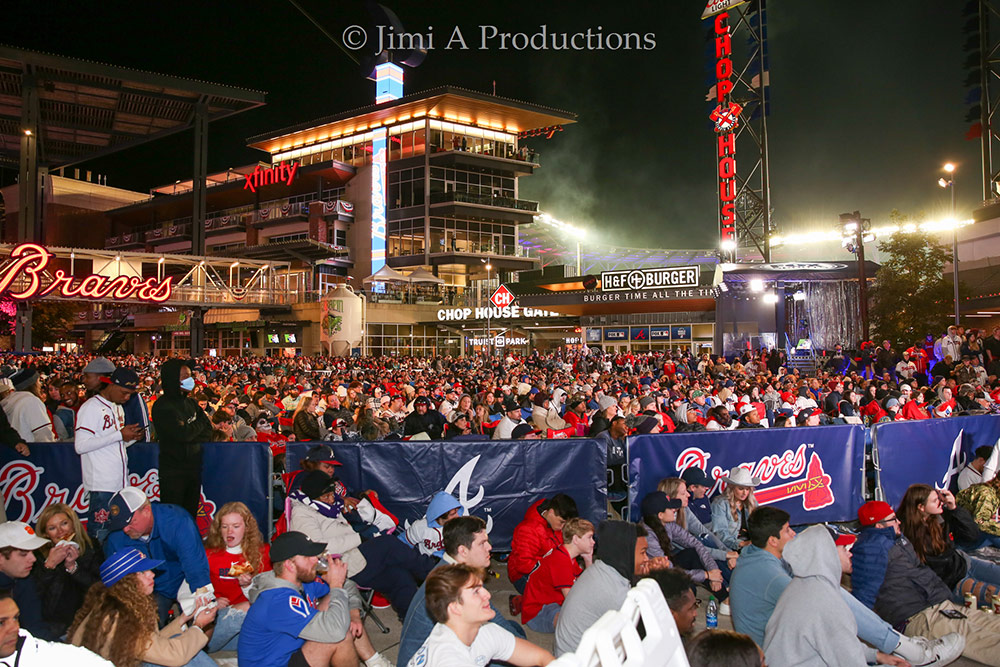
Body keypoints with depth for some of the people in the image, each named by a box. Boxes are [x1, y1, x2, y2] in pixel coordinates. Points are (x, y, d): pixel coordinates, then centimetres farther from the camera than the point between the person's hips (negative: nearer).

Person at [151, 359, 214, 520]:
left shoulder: (189, 402, 11)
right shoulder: (162, 406, -12)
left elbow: (208, 431, 7)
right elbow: (183, 434, -21)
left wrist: (192, 435, -11)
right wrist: (200, 424, -3)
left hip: (193, 468, 7)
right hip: (173, 471, -7)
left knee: (191, 513, 13)